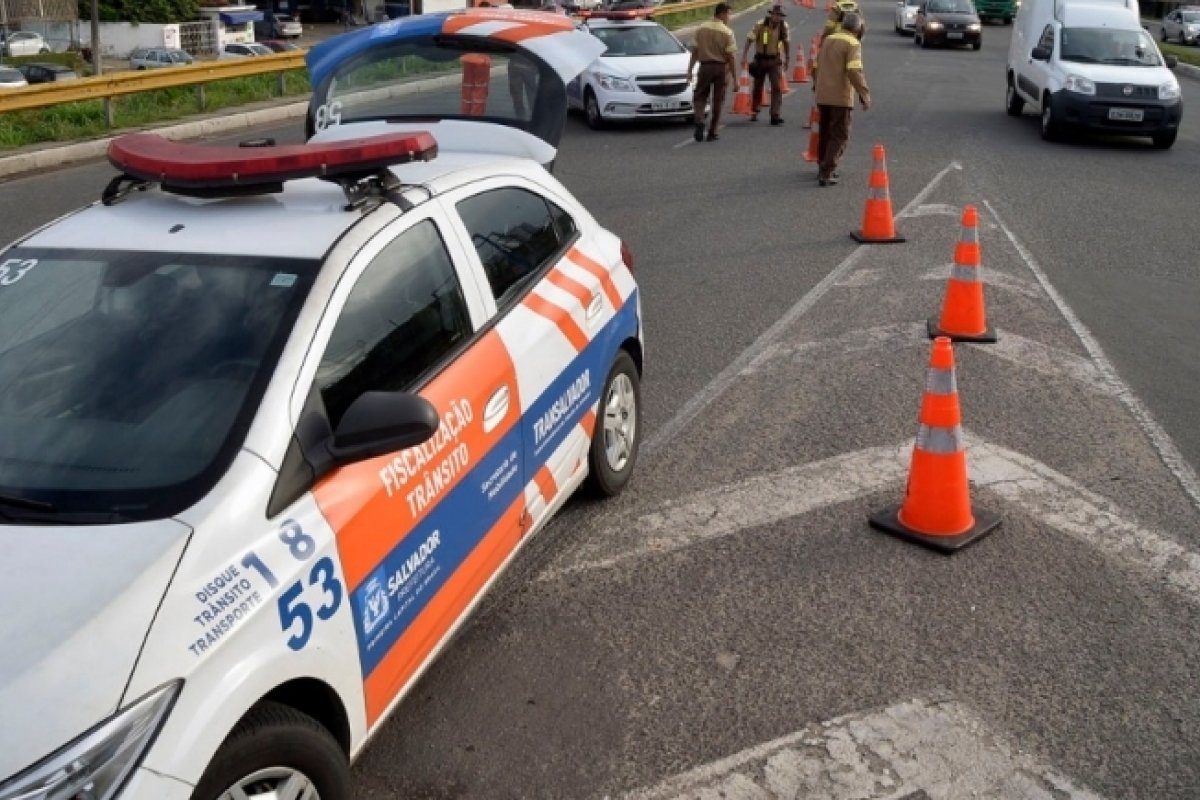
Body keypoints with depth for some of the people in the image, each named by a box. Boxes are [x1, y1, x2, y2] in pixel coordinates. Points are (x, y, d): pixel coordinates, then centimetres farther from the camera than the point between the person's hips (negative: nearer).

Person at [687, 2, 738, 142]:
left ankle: (699, 121, -17)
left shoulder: (701, 30, 1)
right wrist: (735, 77, -7)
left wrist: (690, 70, 7)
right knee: (717, 101, 8)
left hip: (705, 66, 2)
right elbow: (731, 56, -10)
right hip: (721, 67, -2)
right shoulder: (727, 32, -8)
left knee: (699, 97, 10)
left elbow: (695, 51, 2)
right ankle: (712, 132, 11)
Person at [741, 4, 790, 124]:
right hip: (760, 59, -2)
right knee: (757, 87, 11)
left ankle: (776, 115, -12)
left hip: (775, 60, 2)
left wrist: (786, 59, 17)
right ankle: (754, 112, 30)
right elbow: (749, 40, -13)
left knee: (777, 87, -11)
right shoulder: (760, 25, -12)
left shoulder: (783, 26, -2)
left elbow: (786, 42, 12)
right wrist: (744, 56, -20)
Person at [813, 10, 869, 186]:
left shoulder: (828, 39, 12)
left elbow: (818, 65, 20)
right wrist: (864, 94, -21)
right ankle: (826, 173, -8)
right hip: (841, 97, -7)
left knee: (825, 133, 19)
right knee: (839, 136, 0)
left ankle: (823, 168, 29)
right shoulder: (853, 44, -11)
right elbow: (855, 72, -23)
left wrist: (816, 86, 32)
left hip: (822, 96, 7)